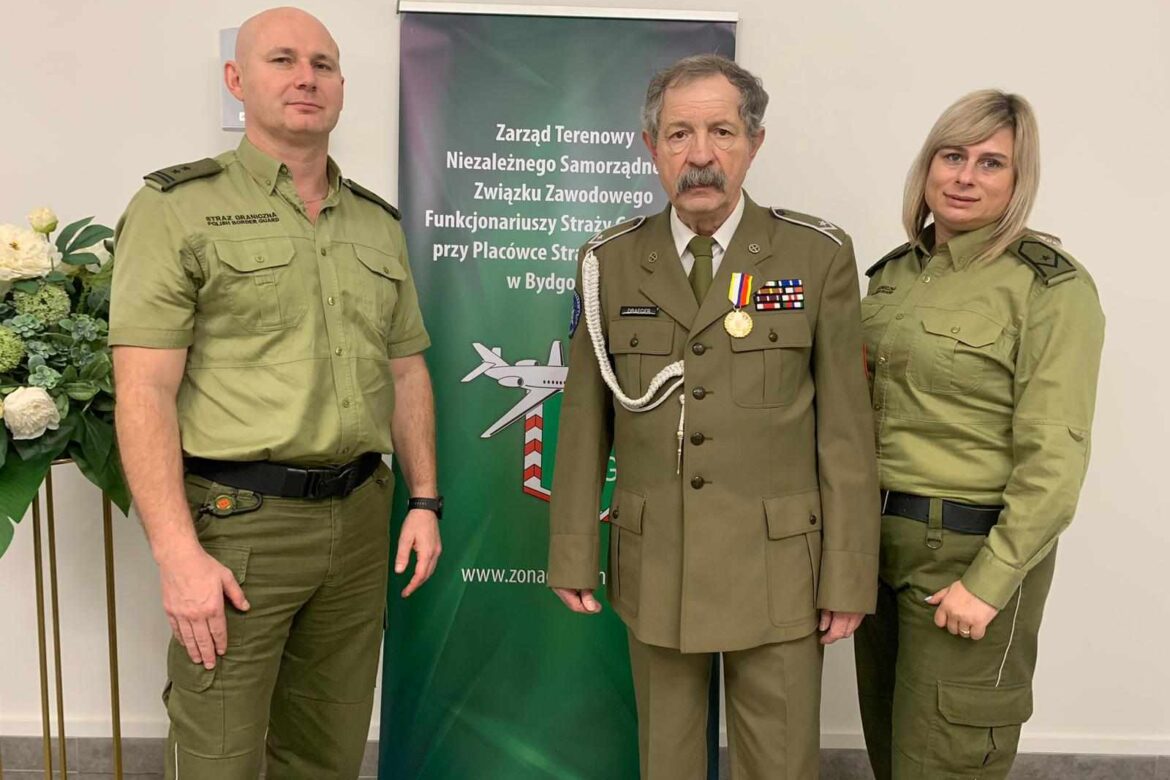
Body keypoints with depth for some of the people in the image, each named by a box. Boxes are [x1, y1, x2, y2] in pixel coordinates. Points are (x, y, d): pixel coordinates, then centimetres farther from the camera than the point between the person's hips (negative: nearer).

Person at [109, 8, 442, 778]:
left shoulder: (378, 222, 13)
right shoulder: (179, 207, -3)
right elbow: (144, 391, -10)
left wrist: (425, 501, 8)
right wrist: (177, 553, -16)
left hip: (359, 513, 5)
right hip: (236, 518, -4)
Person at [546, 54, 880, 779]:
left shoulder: (819, 255, -4)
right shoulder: (610, 263, 1)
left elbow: (846, 428, -5)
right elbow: (585, 421, 2)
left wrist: (849, 576, -5)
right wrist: (573, 556, 2)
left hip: (777, 569, -1)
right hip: (652, 567, 2)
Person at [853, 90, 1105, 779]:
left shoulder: (1050, 285, -13)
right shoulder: (895, 270, 7)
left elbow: (1053, 458, -16)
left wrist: (989, 581, -18)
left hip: (971, 548, -6)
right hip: (879, 539, 6)